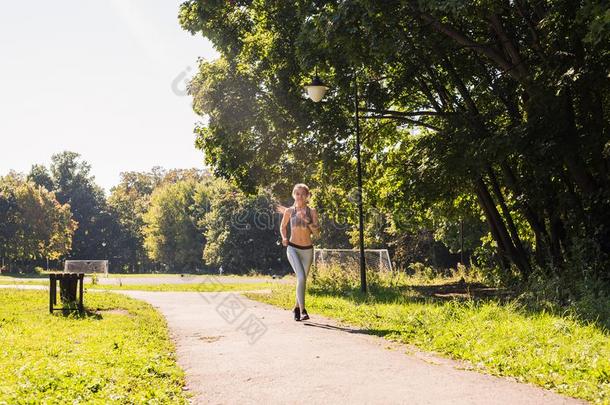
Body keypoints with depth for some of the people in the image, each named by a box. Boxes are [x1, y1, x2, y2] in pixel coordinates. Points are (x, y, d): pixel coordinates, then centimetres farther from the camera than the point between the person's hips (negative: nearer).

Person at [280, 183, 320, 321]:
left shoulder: (312, 211, -2)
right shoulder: (289, 211, -1)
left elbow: (317, 233, -8)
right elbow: (283, 227, 16)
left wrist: (307, 220, -20)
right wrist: (284, 238, -2)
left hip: (307, 250, 2)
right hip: (293, 248, -2)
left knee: (302, 280, 14)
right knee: (301, 277, -22)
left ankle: (297, 307, 35)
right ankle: (303, 310, -19)